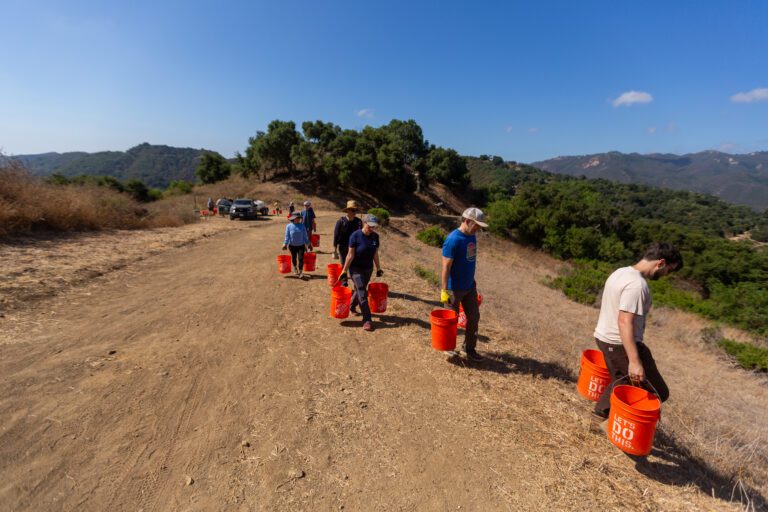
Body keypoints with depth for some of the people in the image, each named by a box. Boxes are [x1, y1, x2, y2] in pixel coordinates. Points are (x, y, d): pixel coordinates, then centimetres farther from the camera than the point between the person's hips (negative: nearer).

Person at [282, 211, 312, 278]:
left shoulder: (302, 225, -2)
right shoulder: (289, 226, -8)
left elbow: (305, 236, 3)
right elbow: (287, 236, -6)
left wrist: (308, 244, 3)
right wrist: (285, 244, -15)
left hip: (301, 245, 0)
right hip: (292, 245, 0)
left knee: (301, 258, -9)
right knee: (294, 258, 15)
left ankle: (300, 271, -6)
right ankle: (295, 268, 41)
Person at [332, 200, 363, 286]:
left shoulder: (358, 221, -3)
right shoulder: (341, 221, -11)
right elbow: (336, 237, -8)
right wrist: (335, 252, -9)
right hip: (343, 249, -1)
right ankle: (344, 284, 27)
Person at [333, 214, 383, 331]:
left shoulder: (375, 236, -2)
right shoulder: (355, 236, -16)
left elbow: (375, 254, 8)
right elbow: (350, 255, -14)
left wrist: (378, 268, 12)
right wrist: (344, 271, -13)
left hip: (368, 269, 5)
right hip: (356, 268, -5)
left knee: (359, 290, 18)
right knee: (362, 293, -9)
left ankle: (352, 307, 45)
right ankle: (367, 319, -5)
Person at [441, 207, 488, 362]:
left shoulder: (472, 236, 3)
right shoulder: (453, 239, -23)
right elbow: (446, 267, -23)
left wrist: (472, 280, 18)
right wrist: (444, 291, -23)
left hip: (469, 286, 8)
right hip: (454, 288, -8)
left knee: (474, 317, 13)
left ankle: (469, 348, 29)